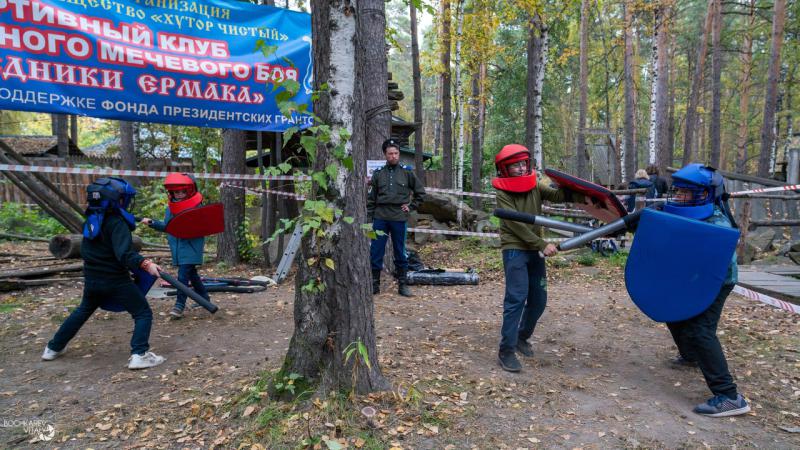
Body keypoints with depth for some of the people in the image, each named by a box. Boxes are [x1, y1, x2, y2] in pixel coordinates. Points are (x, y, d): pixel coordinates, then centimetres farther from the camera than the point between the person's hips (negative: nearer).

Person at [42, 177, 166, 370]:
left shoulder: (91, 219, 4)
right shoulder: (117, 223, -20)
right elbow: (125, 254, -32)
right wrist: (145, 264, -41)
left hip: (91, 279, 8)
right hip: (115, 281, -8)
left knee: (83, 311, 31)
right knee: (143, 314, -1)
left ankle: (54, 348, 41)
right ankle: (139, 354, -14)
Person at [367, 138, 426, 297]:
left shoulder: (407, 172, 3)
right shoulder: (378, 173, 6)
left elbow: (420, 192, 12)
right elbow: (371, 199, 7)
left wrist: (411, 207, 2)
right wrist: (368, 218, 3)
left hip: (399, 218, -1)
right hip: (380, 218, 1)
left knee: (400, 253, 8)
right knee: (376, 252, 3)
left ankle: (402, 285, 18)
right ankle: (375, 284, 15)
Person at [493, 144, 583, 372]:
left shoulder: (534, 187, 8)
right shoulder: (503, 194, -9)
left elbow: (558, 195, -6)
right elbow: (517, 225, -17)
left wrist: (585, 196, -22)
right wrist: (543, 244, -22)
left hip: (535, 249, 6)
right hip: (515, 250, -6)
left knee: (539, 299, 9)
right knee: (517, 298, -13)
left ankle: (522, 337, 30)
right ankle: (506, 350, -5)